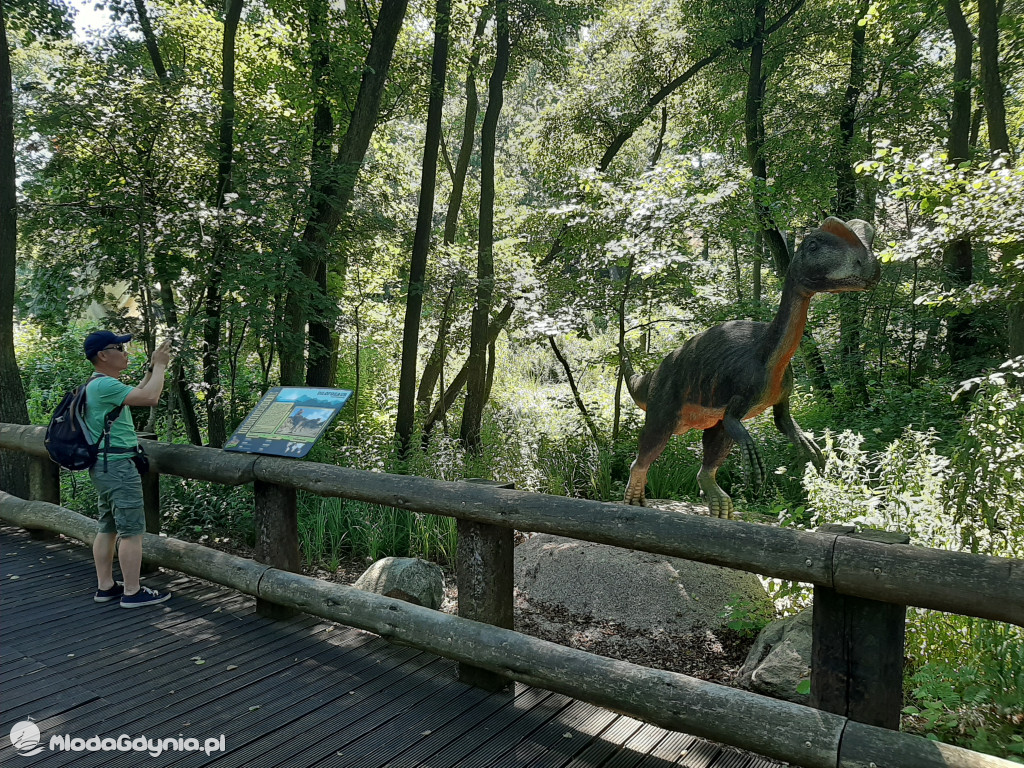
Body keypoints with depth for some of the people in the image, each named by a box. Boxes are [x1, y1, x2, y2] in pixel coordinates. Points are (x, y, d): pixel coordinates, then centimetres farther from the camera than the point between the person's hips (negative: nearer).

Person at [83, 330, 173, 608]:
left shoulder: (98, 384, 15)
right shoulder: (105, 385, -18)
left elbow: (138, 395, 22)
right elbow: (150, 397, -24)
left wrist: (152, 368, 15)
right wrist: (160, 366, -10)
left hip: (105, 465, 11)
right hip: (118, 465, -11)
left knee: (108, 528, 14)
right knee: (132, 531, -5)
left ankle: (105, 586, 21)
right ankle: (133, 592, 0)